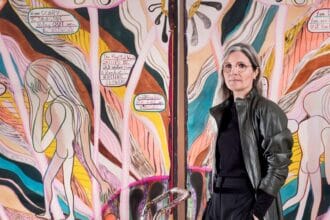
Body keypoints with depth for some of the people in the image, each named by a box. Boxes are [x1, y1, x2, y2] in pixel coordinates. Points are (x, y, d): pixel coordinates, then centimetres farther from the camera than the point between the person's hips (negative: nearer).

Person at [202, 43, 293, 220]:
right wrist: (213, 199, 12)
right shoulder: (220, 112, 8)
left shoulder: (267, 111, -11)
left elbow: (278, 166, -14)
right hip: (219, 202, 6)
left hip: (249, 203, -6)